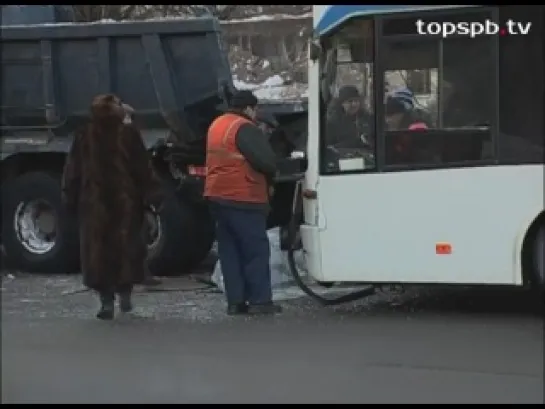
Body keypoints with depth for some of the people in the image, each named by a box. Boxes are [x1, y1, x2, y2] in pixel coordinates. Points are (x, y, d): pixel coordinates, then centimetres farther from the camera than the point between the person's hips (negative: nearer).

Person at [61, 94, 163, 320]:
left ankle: (107, 301, -2)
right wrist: (152, 195, 0)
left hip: (93, 204, 1)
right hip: (126, 202, 0)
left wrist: (70, 198, 10)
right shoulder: (129, 134, -6)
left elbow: (73, 170, 4)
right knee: (127, 248, 13)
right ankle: (125, 294, 13)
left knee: (98, 250, 3)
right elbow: (143, 168, -5)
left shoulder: (84, 136, -1)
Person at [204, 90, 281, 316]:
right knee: (256, 249, -3)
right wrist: (269, 179, 0)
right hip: (243, 198, -8)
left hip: (218, 195, 8)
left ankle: (235, 301, 9)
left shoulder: (217, 125, 15)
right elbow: (267, 161, -21)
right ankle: (260, 300, -4)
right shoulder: (245, 129, -14)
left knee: (229, 250, 10)